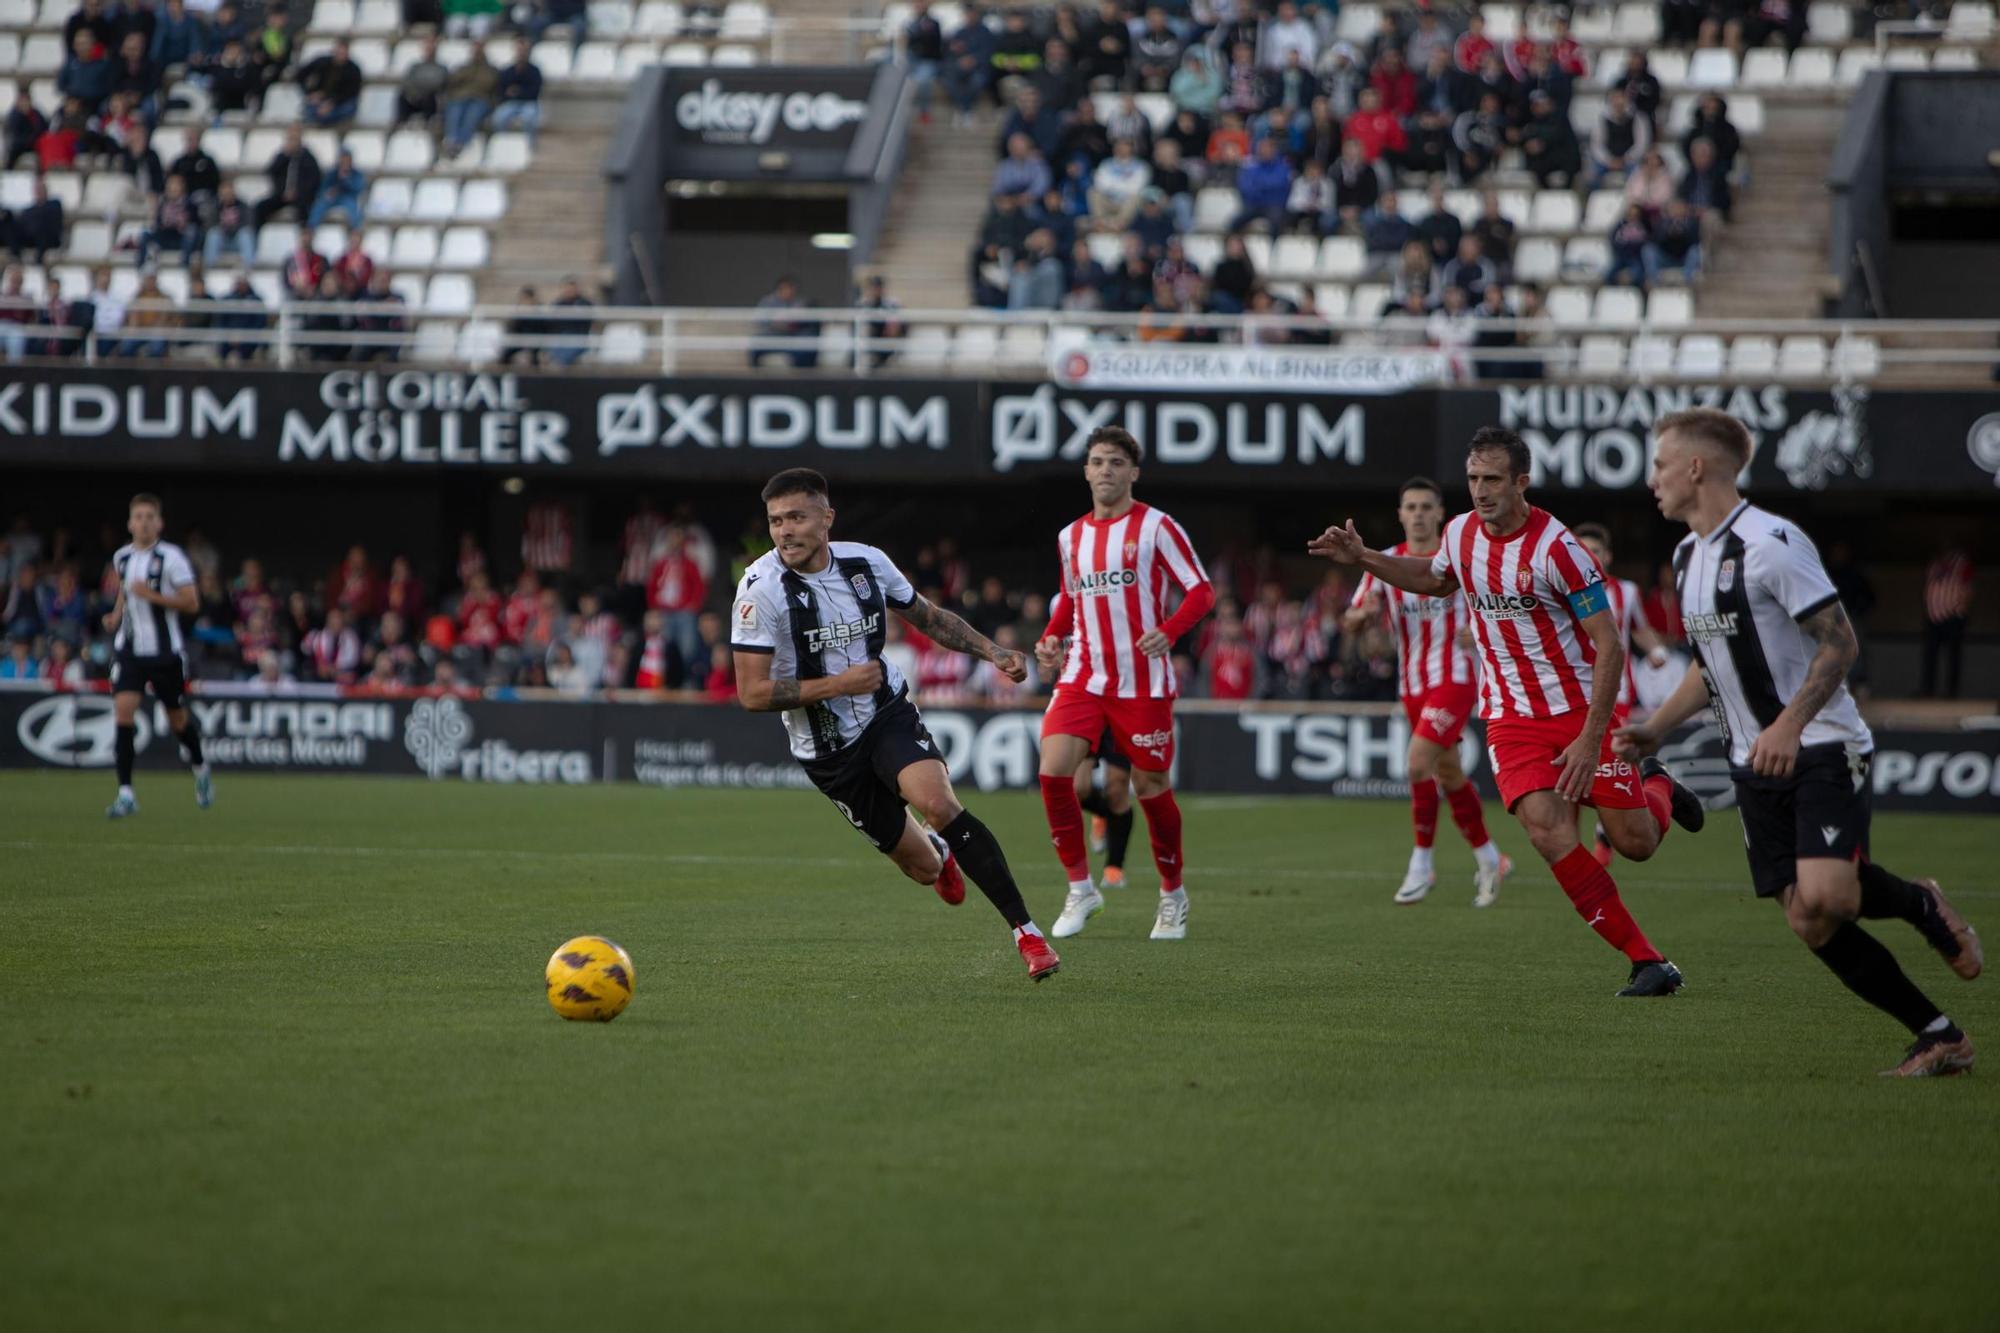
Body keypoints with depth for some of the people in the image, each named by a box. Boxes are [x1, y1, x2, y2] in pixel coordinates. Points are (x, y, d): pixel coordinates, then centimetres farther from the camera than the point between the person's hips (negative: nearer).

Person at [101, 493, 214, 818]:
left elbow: (191, 603, -13)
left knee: (177, 718, 10)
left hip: (165, 651, -3)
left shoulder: (171, 557, -11)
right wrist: (116, 615, 9)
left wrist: (153, 596, -24)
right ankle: (125, 794, -14)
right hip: (129, 649, 3)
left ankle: (200, 769, 42)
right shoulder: (121, 557, 6)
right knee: (123, 710, -15)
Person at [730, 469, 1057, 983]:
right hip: (827, 750, -1)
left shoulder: (867, 562, -6)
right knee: (923, 868, 4)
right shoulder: (761, 588, -18)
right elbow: (751, 693, -20)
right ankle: (939, 851, 46)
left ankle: (1025, 929, -20)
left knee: (938, 804, -29)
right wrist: (838, 684, -25)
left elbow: (927, 617, 13)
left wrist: (993, 653, 1)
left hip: (889, 714, 1)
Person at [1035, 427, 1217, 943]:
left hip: (1143, 681, -4)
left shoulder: (1156, 527, -4)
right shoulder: (1070, 537, 12)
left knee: (1152, 788, 3)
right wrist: (1049, 640, 7)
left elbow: (1200, 590, -6)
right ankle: (1080, 889, -2)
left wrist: (1169, 631, -23)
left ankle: (1173, 895, 25)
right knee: (1053, 769, -15)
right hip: (1083, 675, 4)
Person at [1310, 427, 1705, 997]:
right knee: (1549, 832, -19)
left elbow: (1610, 647, -17)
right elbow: (1435, 579, 25)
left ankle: (1657, 788, 39)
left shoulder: (1557, 548, -19)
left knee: (1635, 843, -1)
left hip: (1581, 709, -4)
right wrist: (1362, 557, 14)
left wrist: (1590, 739, -22)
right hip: (1512, 719, 4)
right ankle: (1648, 963, -11)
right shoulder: (1461, 532, -1)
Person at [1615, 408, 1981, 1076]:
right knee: (1810, 925, -4)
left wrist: (1789, 726, -27)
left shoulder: (1770, 543, -14)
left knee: (1824, 899, -26)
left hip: (1822, 751, -8)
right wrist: (1654, 728, 16)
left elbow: (1839, 644, -16)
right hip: (1757, 768, 8)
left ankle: (1921, 905, 6)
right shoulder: (1689, 555, 14)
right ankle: (1939, 1037, 4)